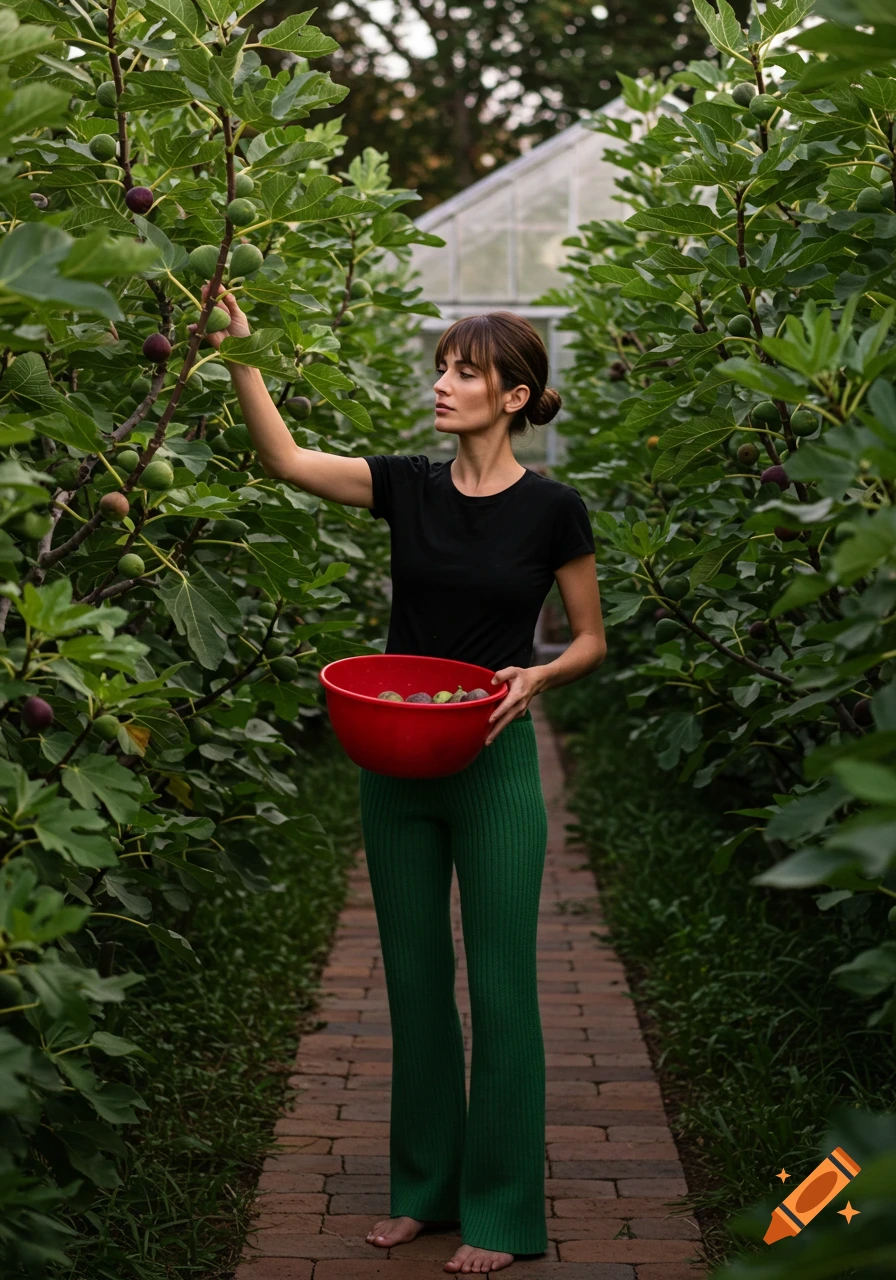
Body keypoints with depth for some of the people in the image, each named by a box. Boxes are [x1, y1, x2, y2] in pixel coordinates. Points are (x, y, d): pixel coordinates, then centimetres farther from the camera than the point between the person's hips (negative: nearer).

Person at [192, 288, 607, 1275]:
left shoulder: (551, 509, -5)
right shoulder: (408, 487, 3)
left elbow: (590, 642, 3)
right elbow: (284, 459, -8)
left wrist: (534, 676, -17)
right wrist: (238, 346, -17)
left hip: (492, 763, -4)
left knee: (499, 984, 2)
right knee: (414, 977, 12)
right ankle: (425, 1184, 27)